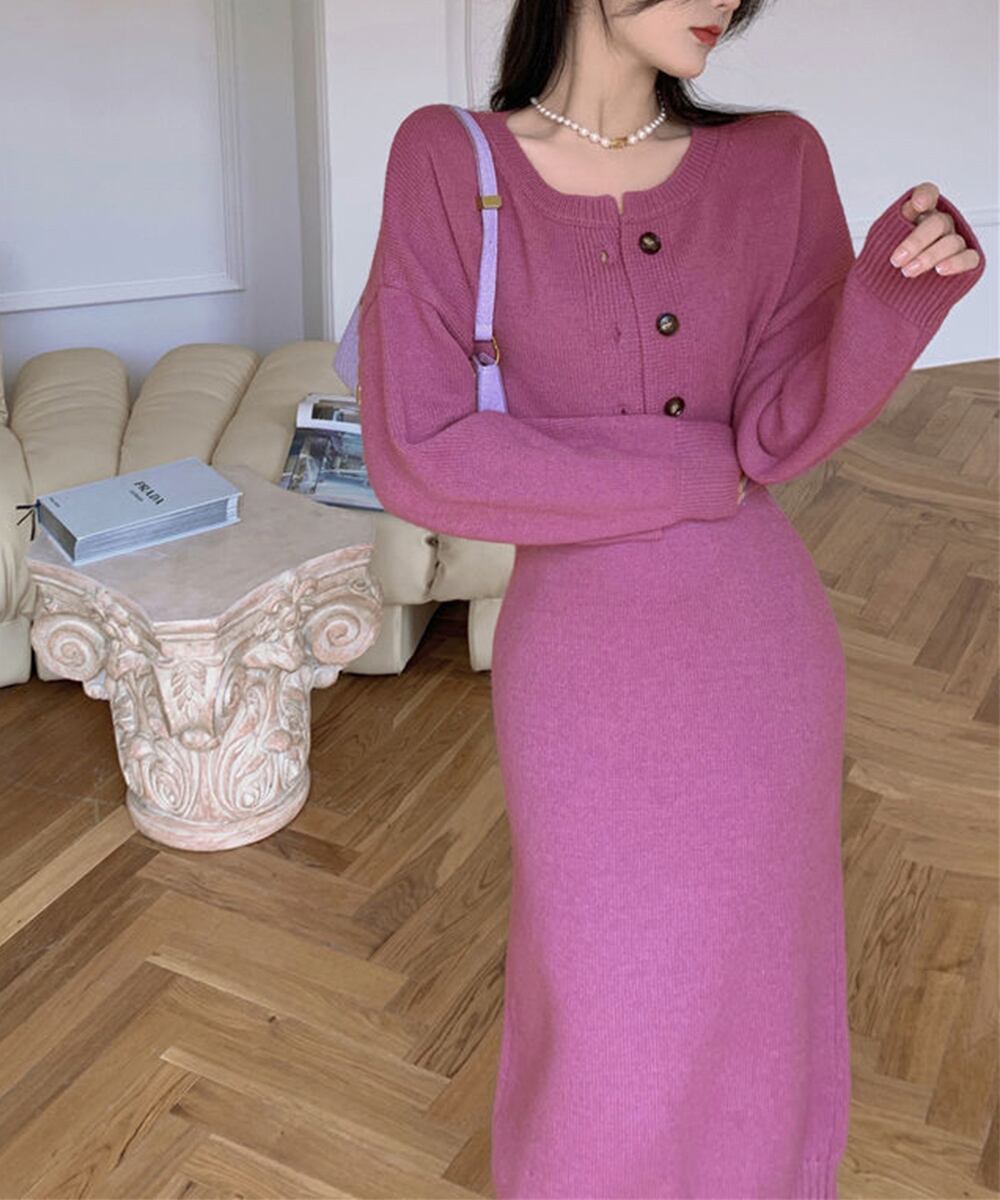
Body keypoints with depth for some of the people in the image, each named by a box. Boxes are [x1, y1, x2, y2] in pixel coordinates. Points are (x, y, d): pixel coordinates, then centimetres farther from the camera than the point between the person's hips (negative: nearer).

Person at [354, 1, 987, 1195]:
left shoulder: (775, 160, -2)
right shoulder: (449, 160, -9)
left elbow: (782, 431, -8)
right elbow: (416, 458, -16)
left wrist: (900, 288, -26)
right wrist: (689, 475, -12)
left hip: (760, 646, 3)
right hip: (583, 658, -2)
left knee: (748, 966, 21)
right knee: (597, 999, 13)